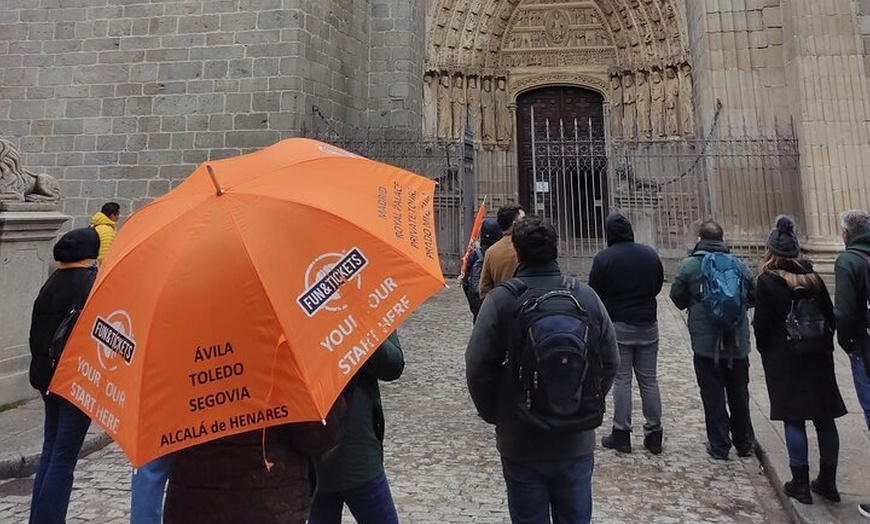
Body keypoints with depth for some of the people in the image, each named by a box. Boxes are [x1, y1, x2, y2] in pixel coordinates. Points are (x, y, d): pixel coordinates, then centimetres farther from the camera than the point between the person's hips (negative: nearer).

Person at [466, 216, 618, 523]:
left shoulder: (500, 298, -16)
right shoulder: (587, 296, -6)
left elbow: (478, 367, -14)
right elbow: (611, 362, 1)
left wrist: (493, 414, 2)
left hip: (520, 443, -2)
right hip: (577, 441, 3)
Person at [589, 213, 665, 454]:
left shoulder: (603, 258, -12)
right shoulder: (650, 254, 2)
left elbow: (595, 293, -8)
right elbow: (658, 285, 13)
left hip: (618, 326, -4)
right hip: (648, 325, 4)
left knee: (622, 380, 4)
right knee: (649, 380, 11)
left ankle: (621, 434, 10)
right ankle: (654, 434, 19)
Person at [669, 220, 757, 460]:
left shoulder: (689, 265, -8)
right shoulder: (739, 265, 1)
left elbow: (677, 298, -5)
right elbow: (753, 296, 8)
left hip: (706, 343, -3)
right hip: (738, 343, 3)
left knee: (713, 395, 6)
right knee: (739, 393, 17)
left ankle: (719, 446, 11)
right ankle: (744, 443, 30)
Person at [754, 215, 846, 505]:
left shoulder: (767, 282, -11)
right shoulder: (813, 278, 4)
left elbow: (761, 325, -11)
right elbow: (830, 317, 9)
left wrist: (766, 351, 4)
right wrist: (824, 347, 19)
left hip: (784, 359, -5)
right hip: (818, 357, 5)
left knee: (794, 420, 2)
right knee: (824, 418, 11)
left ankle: (801, 483, 9)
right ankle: (828, 482, 22)